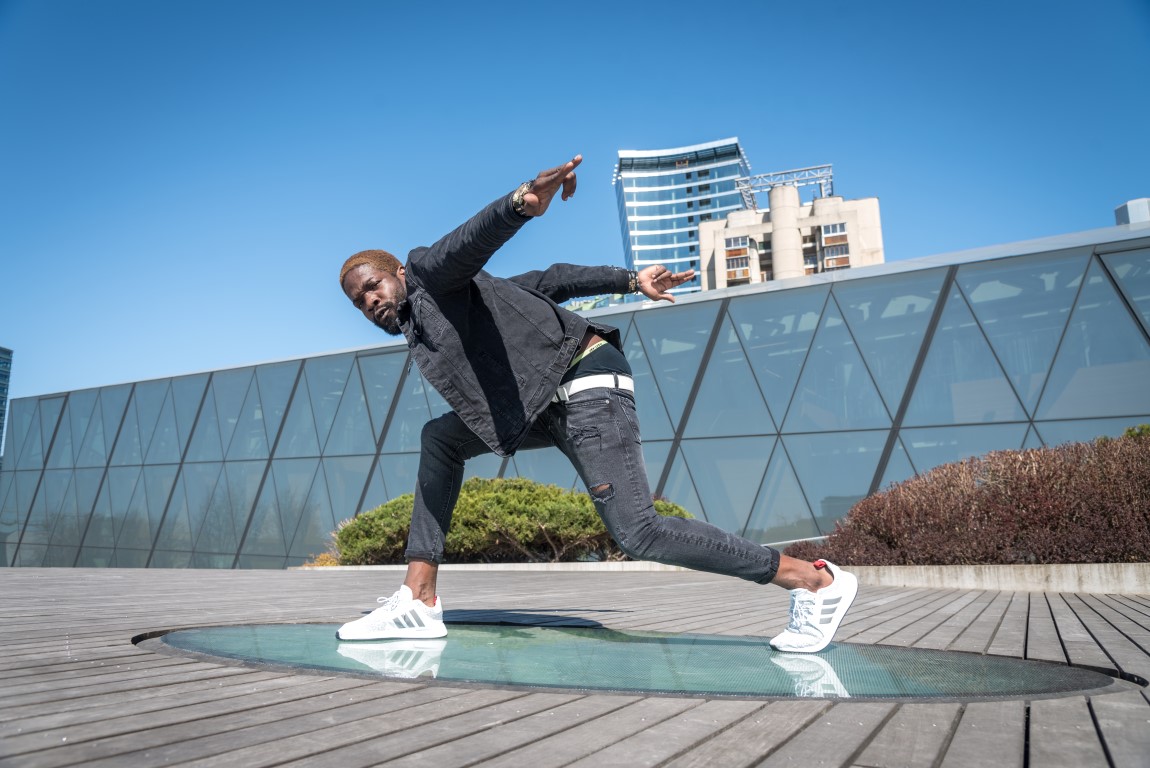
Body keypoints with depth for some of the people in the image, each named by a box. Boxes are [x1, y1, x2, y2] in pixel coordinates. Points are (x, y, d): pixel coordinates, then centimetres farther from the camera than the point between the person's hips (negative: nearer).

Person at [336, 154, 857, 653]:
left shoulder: (428, 273, 6)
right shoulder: (420, 324, 26)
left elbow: (477, 236, -20)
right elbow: (546, 280, 24)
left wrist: (522, 202, -43)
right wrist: (629, 281, 21)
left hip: (585, 383, -10)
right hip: (548, 404, 10)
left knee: (637, 533, -16)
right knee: (439, 438, 10)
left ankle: (815, 581, -3)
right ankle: (419, 601, 7)